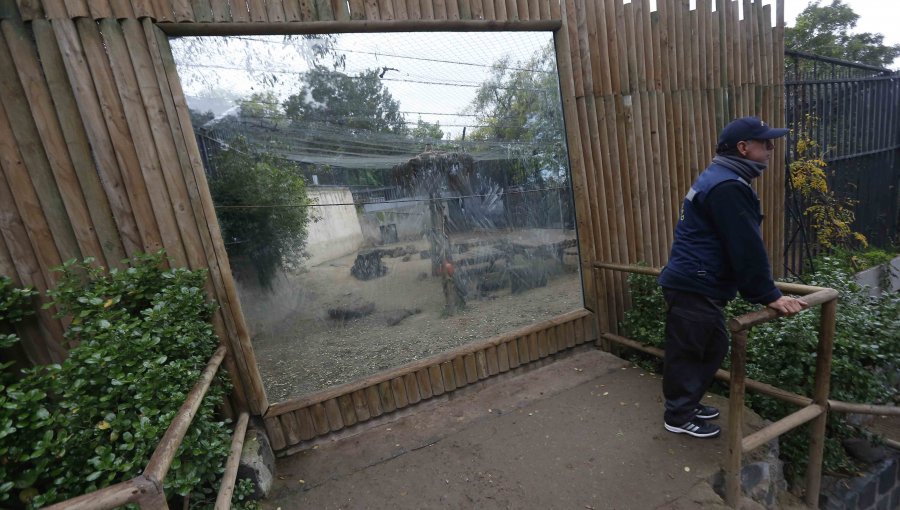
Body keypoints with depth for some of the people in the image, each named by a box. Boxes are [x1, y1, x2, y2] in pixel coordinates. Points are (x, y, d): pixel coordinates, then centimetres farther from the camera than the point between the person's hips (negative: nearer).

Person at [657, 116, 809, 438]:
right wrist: (768, 296, -11)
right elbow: (746, 248, -20)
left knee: (712, 348, 21)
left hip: (695, 284, 11)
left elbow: (738, 245, 27)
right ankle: (679, 416, 20)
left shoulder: (720, 179, 18)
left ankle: (688, 404, 36)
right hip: (694, 288, -11)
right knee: (687, 353, 3)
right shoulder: (728, 187, -19)